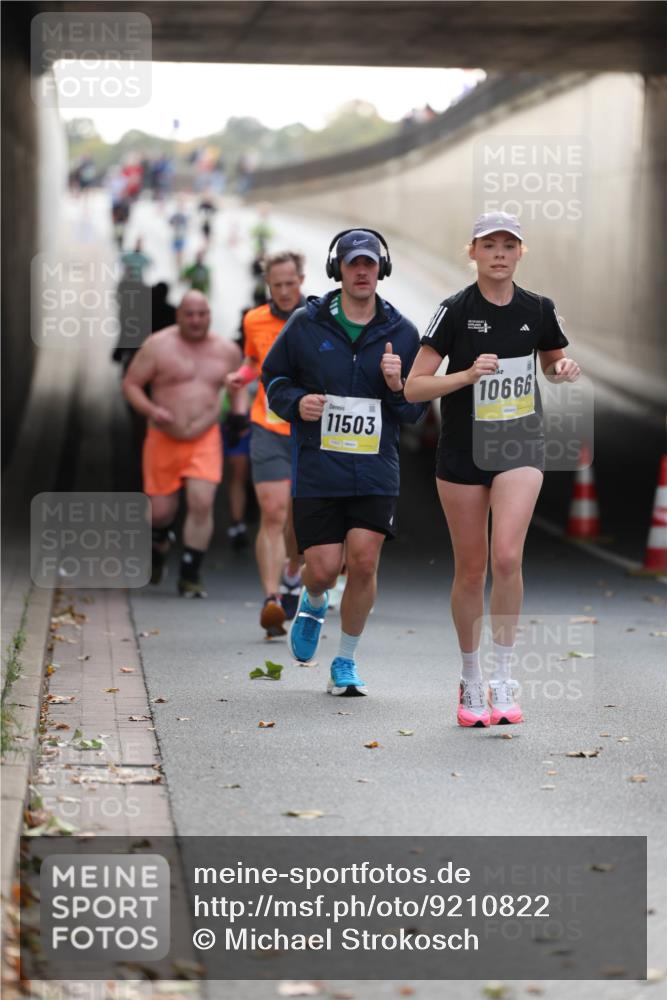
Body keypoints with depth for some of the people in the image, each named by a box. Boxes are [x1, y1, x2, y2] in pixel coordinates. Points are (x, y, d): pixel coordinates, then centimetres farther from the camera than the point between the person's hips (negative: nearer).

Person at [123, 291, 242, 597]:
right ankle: (159, 546, 40)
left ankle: (190, 577, -8)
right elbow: (130, 384, -2)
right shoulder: (158, 346, -4)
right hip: (164, 439, -1)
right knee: (161, 511, 4)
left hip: (205, 439, 1)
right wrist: (151, 410, -18)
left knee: (202, 504, -16)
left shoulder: (227, 350, 6)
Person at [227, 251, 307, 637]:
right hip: (269, 430, 0)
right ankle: (272, 599, -19)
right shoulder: (254, 321, 4)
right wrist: (241, 375, 2)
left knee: (299, 516, 10)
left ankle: (293, 573, 41)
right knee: (272, 513, -14)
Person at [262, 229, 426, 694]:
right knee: (323, 567, -4)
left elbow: (416, 409, 10)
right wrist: (296, 401, -8)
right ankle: (314, 604, 36)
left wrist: (397, 388, -11)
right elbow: (272, 376, 12)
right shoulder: (306, 324, 0)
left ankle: (346, 662, 11)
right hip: (317, 468, -1)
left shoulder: (401, 333, 4)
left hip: (376, 471, 1)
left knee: (364, 561, -8)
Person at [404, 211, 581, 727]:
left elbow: (553, 360, 19)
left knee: (507, 556, -19)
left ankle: (502, 677, -8)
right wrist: (468, 374, -24)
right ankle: (471, 680, 23)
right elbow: (414, 387, -10)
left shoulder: (538, 309, 0)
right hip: (463, 451, 0)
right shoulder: (455, 310, -8)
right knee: (471, 570, 6)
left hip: (520, 446, 1)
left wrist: (564, 369, -4)